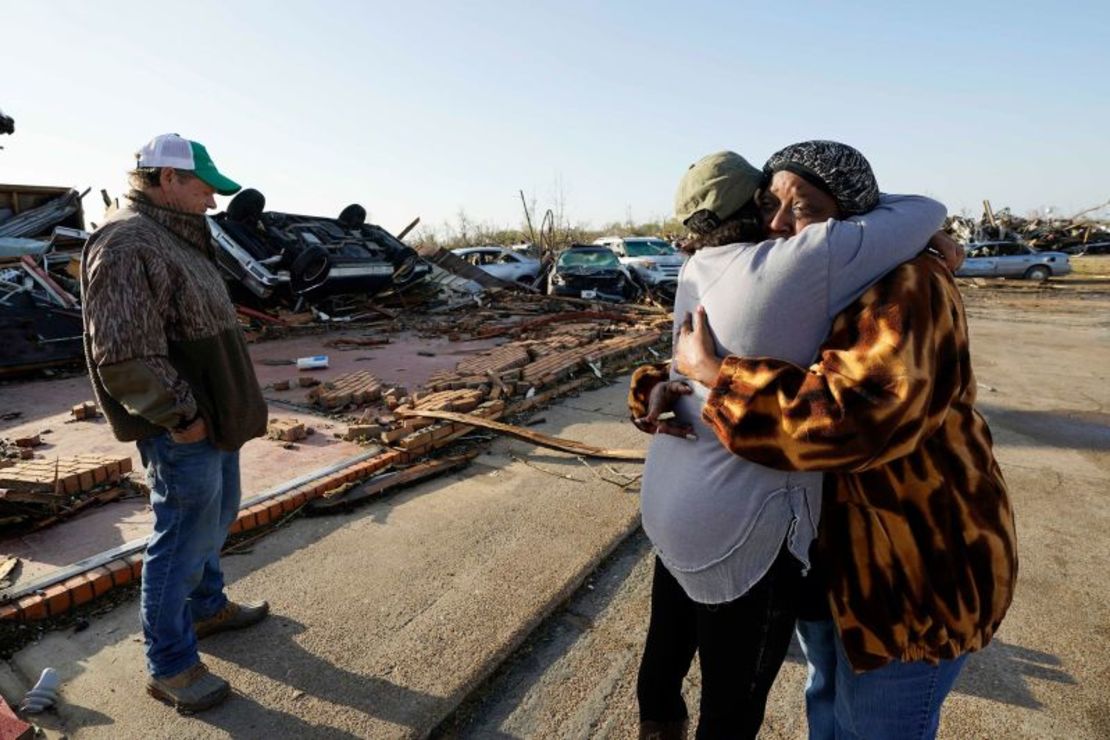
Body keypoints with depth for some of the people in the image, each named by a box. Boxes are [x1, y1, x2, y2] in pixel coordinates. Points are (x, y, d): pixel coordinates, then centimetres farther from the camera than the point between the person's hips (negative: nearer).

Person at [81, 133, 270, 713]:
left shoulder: (177, 239, 13)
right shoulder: (128, 246, -20)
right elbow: (124, 358, -26)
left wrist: (220, 410, 16)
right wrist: (181, 416, -18)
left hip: (214, 418, 10)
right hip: (182, 429, -10)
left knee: (217, 515, 23)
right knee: (183, 538, 2)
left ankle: (206, 607, 44)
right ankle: (170, 666, 21)